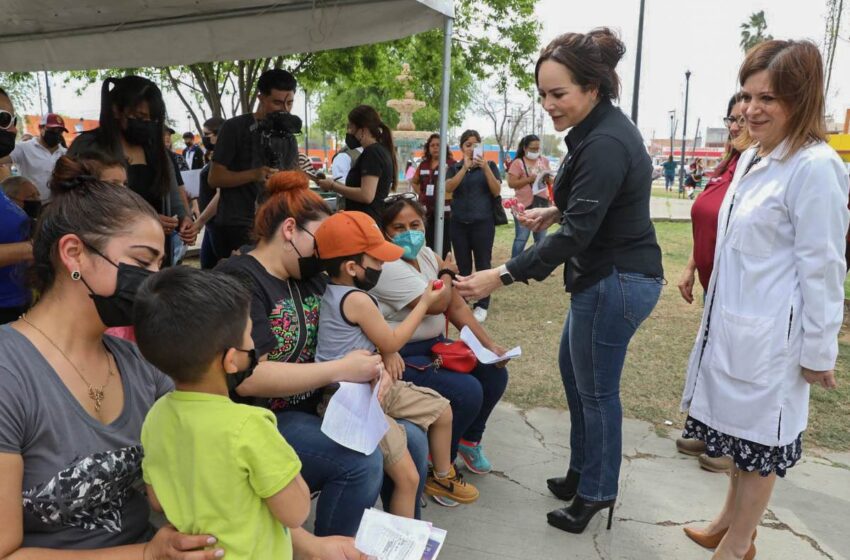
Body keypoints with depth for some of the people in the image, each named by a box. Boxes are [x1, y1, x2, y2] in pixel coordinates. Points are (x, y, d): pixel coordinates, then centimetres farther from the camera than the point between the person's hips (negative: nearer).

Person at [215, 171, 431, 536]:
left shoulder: (310, 279, 10)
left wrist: (367, 368, -8)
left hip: (317, 407, 8)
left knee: (412, 440, 1)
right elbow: (248, 378, -25)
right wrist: (341, 370, -24)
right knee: (362, 463, -27)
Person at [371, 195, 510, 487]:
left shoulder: (426, 255, 7)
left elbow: (456, 304, 5)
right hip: (403, 357, -9)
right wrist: (446, 273, -2)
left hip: (434, 345, 9)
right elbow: (436, 304, -22)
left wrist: (489, 344, -3)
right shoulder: (387, 265, -20)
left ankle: (469, 440, 26)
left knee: (494, 373, 0)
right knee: (467, 392, -23)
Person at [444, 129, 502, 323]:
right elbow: (448, 187, -7)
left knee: (482, 264, -2)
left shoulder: (489, 165, 7)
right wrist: (465, 167, -17)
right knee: (462, 265, 3)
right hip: (459, 223, 2)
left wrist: (485, 168, -16)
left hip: (483, 222, -2)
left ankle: (482, 306, 3)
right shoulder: (454, 168, 11)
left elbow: (496, 191, -4)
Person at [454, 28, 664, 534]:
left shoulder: (605, 144, -25)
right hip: (607, 275, 11)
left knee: (596, 389, 4)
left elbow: (576, 234, -29)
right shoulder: (603, 130, 7)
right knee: (573, 368, 21)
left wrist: (501, 276, -31)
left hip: (615, 282, -11)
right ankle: (583, 472, 38)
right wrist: (554, 212, 8)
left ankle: (596, 493, 24)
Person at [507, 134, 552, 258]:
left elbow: (550, 181, 18)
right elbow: (511, 183, -11)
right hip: (524, 206, -5)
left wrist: (548, 178, -6)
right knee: (521, 238, -3)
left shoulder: (544, 161, 12)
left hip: (542, 205, 5)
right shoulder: (518, 163, -4)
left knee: (541, 239, 12)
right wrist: (529, 179, -19)